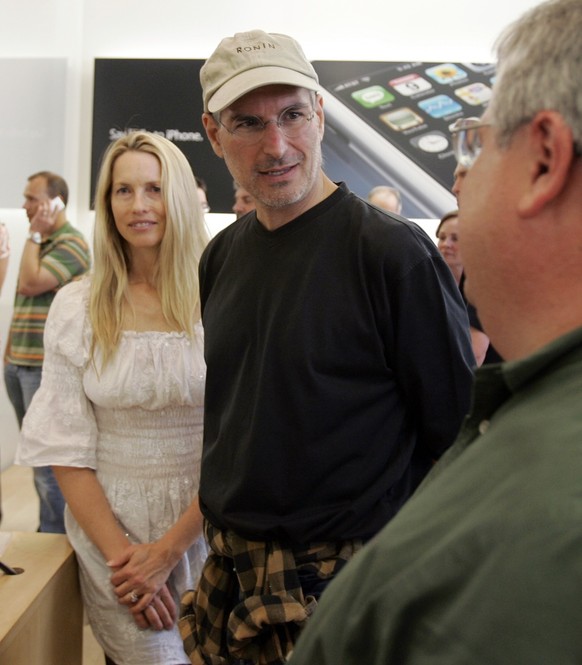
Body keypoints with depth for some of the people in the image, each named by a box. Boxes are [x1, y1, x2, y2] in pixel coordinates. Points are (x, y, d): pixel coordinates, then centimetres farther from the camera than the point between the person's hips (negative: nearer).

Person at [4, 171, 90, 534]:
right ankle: (48, 525, 24)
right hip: (19, 363, 9)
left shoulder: (71, 243, -11)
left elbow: (29, 284, -21)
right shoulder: (42, 242, 18)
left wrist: (34, 235, -12)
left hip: (45, 365, -9)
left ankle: (55, 536, 4)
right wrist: (12, 349, 18)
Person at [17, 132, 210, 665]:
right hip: (110, 532, 1)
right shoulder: (76, 307, -2)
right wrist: (120, 554, -10)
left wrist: (168, 550, -12)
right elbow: (65, 448, -2)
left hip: (206, 527, 0)